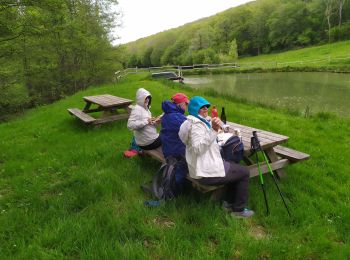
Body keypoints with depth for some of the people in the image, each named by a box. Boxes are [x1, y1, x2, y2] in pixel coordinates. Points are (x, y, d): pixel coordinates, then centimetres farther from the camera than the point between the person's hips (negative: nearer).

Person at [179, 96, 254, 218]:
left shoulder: (200, 122, 15)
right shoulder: (197, 124, -19)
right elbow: (198, 148, -31)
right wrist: (213, 130, -35)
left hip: (203, 167, 11)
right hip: (206, 172, -11)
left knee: (236, 168, 27)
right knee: (244, 173, 2)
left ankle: (230, 202, 31)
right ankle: (239, 210, 12)